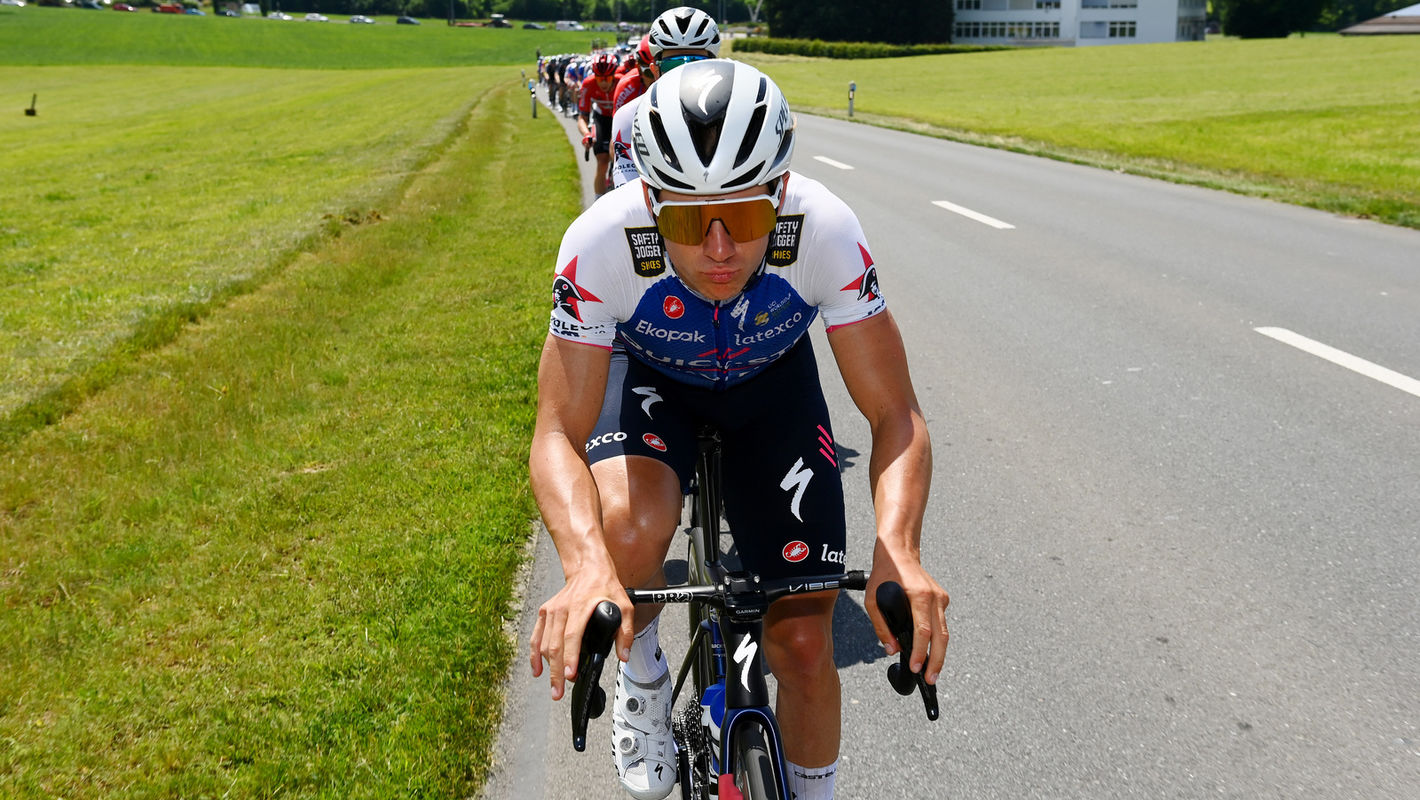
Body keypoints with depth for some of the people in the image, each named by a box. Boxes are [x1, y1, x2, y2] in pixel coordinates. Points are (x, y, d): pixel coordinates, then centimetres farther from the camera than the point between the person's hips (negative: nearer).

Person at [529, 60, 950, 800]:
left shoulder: (825, 232, -33)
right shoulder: (601, 243, -35)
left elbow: (895, 416, -28)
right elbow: (558, 434, -33)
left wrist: (897, 551, -47)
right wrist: (587, 564, -53)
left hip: (771, 378, 1)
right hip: (648, 375, 0)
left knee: (804, 643, -4)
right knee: (630, 526, -35)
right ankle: (640, 671, 1)